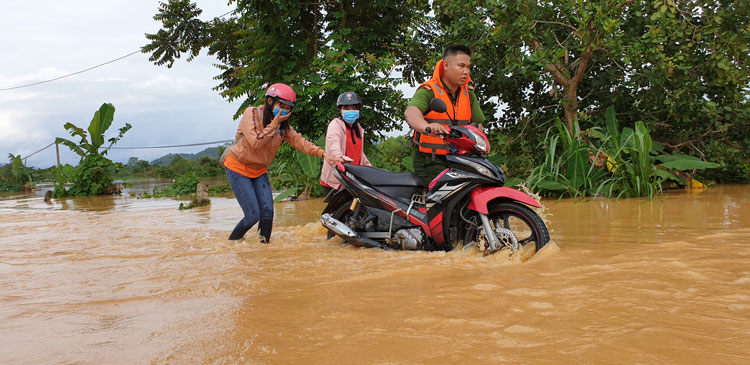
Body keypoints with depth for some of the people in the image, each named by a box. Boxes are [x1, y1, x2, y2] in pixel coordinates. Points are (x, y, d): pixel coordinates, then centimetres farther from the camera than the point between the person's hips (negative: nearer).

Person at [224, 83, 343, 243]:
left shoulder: (283, 124, 1)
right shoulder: (251, 113, -16)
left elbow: (298, 140, -9)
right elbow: (256, 142, -26)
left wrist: (323, 153, -21)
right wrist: (274, 124, -25)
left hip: (259, 170, 6)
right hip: (238, 168, -6)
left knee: (267, 212, -6)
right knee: (253, 215, -11)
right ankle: (231, 244, 11)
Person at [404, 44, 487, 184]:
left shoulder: (469, 94, 14)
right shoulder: (428, 90, -7)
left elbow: (477, 123, 17)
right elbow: (411, 112, -26)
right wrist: (426, 127, -49)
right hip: (429, 160, -6)